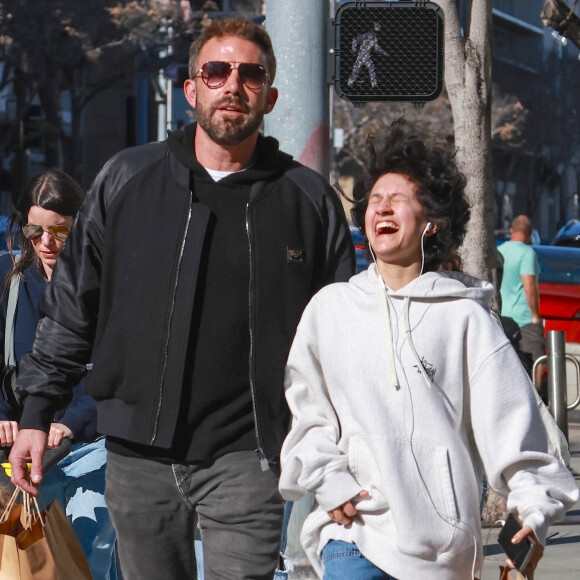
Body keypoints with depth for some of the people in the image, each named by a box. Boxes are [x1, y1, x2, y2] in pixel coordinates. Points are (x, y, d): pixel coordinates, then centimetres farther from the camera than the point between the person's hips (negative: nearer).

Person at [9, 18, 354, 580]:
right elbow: (71, 305, 13)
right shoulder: (125, 180, 8)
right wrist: (36, 411, 9)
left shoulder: (310, 199, 4)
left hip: (246, 455, -2)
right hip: (138, 454, 2)